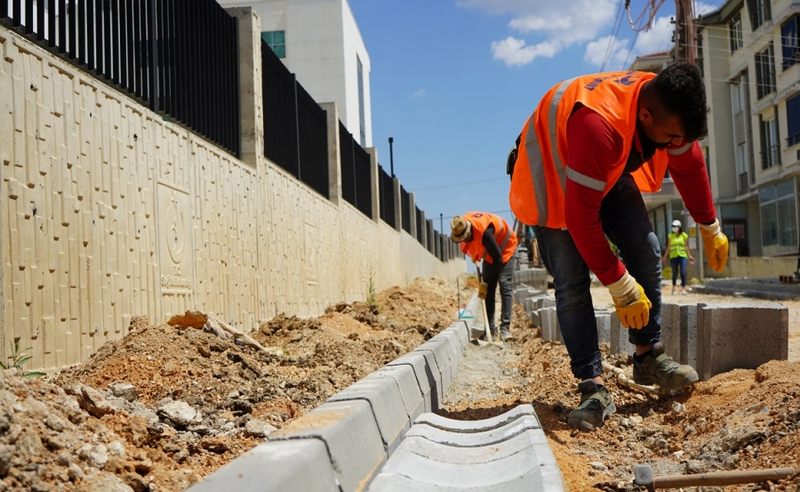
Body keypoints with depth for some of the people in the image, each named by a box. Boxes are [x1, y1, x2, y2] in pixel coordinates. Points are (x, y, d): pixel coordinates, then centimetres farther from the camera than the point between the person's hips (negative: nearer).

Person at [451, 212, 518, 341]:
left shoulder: (484, 232, -41)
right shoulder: (462, 225, -20)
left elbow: (498, 259, -34)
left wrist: (485, 283, -28)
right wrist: (475, 256, 6)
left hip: (505, 247, -7)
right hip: (489, 252, 7)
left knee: (504, 286, -18)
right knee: (488, 291, -1)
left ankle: (505, 327, -21)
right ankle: (491, 329, 0)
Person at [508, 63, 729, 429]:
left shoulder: (671, 111, -21)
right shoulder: (599, 124, -44)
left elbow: (690, 167, 1)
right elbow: (581, 218, -39)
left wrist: (711, 230, 13)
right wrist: (621, 287, -31)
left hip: (610, 172, 6)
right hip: (553, 173, -6)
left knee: (645, 249, -8)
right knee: (572, 281, -15)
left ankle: (648, 357, 4)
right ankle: (593, 388, -11)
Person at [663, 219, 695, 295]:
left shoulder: (684, 235, 4)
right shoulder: (670, 236, 5)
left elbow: (686, 247, 9)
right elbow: (668, 247, 8)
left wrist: (689, 256, 7)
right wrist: (665, 256, 6)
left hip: (682, 256, 0)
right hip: (673, 256, 1)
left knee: (683, 272, -10)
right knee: (674, 273, 6)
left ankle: (683, 288, -4)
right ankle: (673, 288, 22)